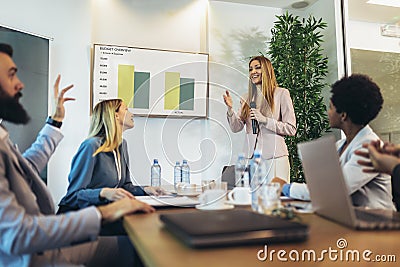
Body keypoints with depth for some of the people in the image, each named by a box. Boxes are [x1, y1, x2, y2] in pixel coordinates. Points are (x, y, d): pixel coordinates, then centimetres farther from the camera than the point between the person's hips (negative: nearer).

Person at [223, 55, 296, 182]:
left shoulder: (281, 94, 0)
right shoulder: (247, 97, 13)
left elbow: (291, 129, -4)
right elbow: (236, 127, 7)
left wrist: (265, 120, -14)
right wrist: (230, 109, -9)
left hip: (275, 157, -3)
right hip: (251, 157, 3)